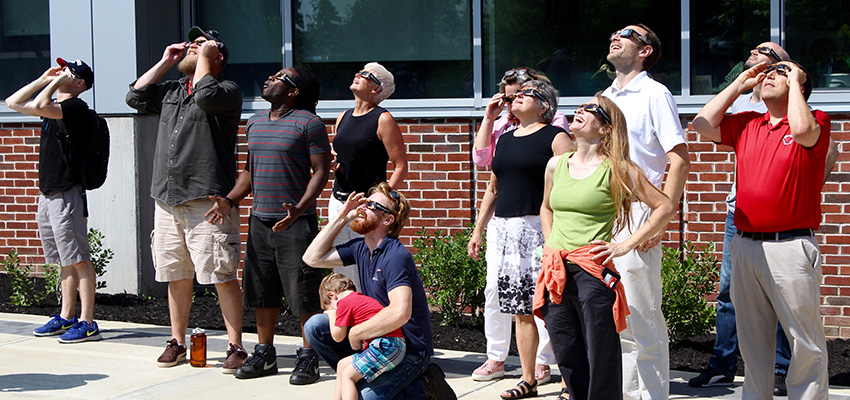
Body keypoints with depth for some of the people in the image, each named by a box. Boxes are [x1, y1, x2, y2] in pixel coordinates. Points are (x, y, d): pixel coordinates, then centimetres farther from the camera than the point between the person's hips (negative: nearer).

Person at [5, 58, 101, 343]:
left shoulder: (76, 107, -10)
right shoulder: (55, 106, 18)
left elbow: (39, 106, -25)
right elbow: (13, 102, 25)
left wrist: (55, 83, -9)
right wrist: (44, 80, 16)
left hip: (66, 193, -9)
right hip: (47, 192, 9)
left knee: (79, 260, -9)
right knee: (65, 261, 13)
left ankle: (87, 323, -9)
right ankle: (66, 317, 19)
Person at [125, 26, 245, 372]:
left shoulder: (227, 91, -1)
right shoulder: (171, 91, 20)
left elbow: (206, 95, -20)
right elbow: (136, 97, 15)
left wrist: (204, 55, -6)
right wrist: (165, 62, 15)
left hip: (207, 202, -7)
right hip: (167, 198, 7)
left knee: (222, 277, -8)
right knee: (176, 277, 12)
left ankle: (236, 347, -3)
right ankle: (177, 343, 22)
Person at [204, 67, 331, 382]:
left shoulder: (308, 123, -7)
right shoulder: (254, 123, 15)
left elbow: (321, 171, -10)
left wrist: (299, 209, -22)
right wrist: (229, 200, 9)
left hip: (296, 222, -7)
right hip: (259, 220, 7)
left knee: (304, 294, -4)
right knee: (262, 290, 12)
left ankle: (308, 358, 6)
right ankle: (264, 354, 22)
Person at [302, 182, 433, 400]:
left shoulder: (396, 257, -22)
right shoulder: (360, 247, 5)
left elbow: (399, 313, -35)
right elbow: (313, 258, 11)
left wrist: (356, 333, -22)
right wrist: (341, 217, 4)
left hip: (409, 351, -8)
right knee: (315, 326, -3)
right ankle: (362, 378, 4)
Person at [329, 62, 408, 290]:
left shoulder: (382, 120, -6)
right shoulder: (343, 118, 15)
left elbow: (401, 166, -8)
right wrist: (331, 165, 5)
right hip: (338, 201, 7)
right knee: (341, 273, 7)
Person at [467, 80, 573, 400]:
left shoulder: (555, 137, -2)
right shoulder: (505, 140, 19)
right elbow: (493, 189, 26)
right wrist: (478, 230, 23)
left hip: (540, 230, -7)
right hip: (504, 230, 7)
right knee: (521, 311, 8)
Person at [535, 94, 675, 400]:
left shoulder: (617, 170, -4)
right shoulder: (556, 165, 12)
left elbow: (666, 207, -3)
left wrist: (625, 245, -6)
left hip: (592, 274, -5)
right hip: (555, 275, 5)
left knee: (600, 366, -2)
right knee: (568, 364, 10)